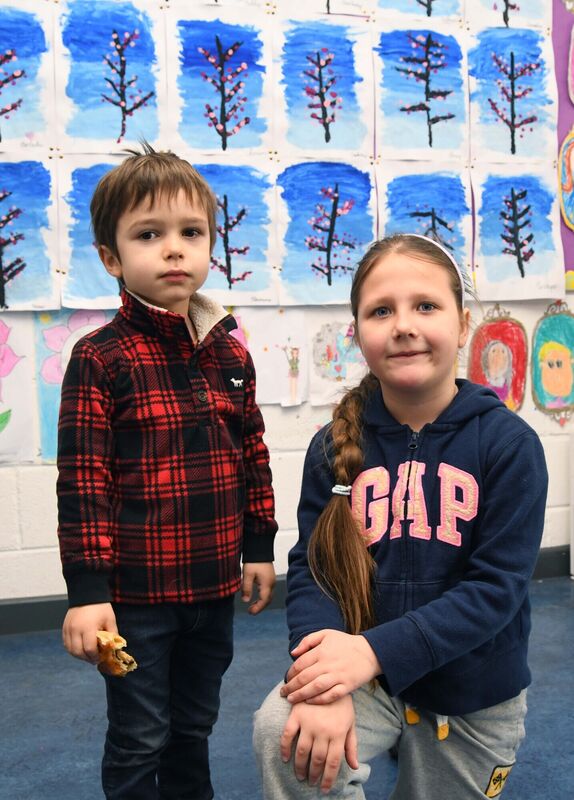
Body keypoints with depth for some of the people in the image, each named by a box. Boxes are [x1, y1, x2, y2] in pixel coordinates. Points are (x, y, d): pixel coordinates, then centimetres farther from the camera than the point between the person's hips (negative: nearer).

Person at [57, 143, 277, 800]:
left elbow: (252, 456, 11)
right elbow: (83, 478, -14)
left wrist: (258, 547, 12)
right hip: (135, 592, -5)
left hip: (214, 585, 5)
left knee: (194, 729, 22)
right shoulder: (99, 359, -13)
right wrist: (87, 589, -16)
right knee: (139, 743, 10)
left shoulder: (229, 354, 3)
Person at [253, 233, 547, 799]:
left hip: (473, 697, 0)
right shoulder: (336, 446, -7)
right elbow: (310, 566, -10)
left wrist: (375, 650, -28)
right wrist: (322, 682, -29)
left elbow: (497, 587, -18)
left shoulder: (508, 443, -14)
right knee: (283, 735, -28)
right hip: (367, 676, 0)